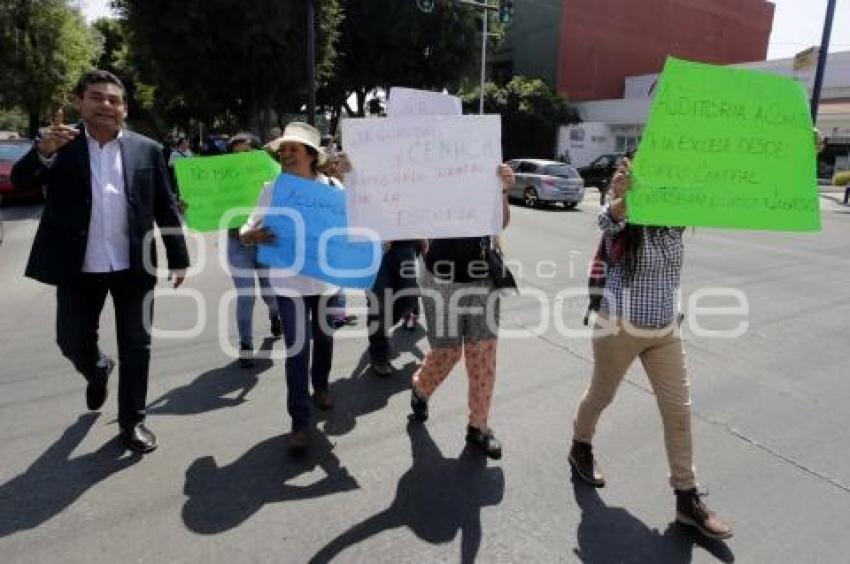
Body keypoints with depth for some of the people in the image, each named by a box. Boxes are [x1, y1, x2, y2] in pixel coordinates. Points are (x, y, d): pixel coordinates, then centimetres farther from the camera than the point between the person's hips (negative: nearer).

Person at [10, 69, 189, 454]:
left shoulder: (146, 149, 1)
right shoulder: (61, 146, 0)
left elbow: (166, 208, 2)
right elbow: (20, 180, -13)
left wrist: (178, 259, -1)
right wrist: (43, 150, -34)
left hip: (134, 266, 0)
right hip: (79, 268, 1)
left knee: (135, 346, 7)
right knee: (72, 341, 12)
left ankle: (132, 421, 23)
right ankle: (98, 372, 46)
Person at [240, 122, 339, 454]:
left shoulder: (333, 188, -2)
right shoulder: (272, 190, -2)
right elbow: (246, 232, -3)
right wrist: (253, 235, -26)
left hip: (327, 278, 2)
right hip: (289, 281, -1)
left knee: (324, 336, 20)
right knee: (297, 348, -3)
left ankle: (320, 386, 47)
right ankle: (300, 422, 7)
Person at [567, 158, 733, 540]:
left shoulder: (674, 222, -2)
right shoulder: (621, 220, -15)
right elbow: (611, 216, -39)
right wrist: (621, 196, -62)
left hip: (666, 330, 5)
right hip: (619, 328, -4)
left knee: (678, 409, 5)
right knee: (601, 395, 15)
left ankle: (687, 498, 18)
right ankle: (581, 448, 43)